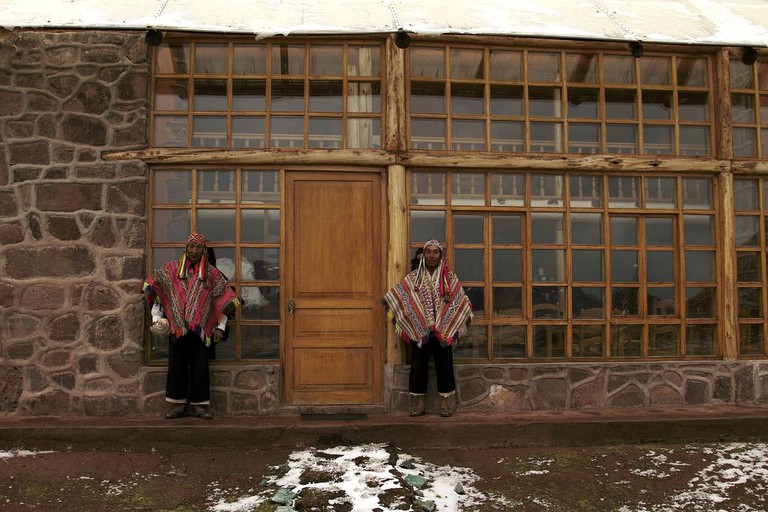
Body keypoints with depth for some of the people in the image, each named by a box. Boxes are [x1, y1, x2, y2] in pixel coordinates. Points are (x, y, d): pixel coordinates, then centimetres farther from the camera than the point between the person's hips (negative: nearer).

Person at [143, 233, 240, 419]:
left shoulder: (212, 274, 6)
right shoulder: (170, 269, 7)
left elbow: (223, 300, 6)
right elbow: (153, 289, 8)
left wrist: (220, 327, 0)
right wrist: (156, 317, -3)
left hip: (200, 329, -1)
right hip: (176, 328, 1)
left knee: (200, 368, 0)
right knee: (176, 366, 5)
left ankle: (200, 406, 9)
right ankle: (178, 406, 15)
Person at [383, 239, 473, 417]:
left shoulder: (449, 278, 4)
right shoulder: (413, 277, 5)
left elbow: (461, 300, 8)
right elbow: (394, 296, 7)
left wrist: (466, 317, 5)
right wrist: (395, 315, 2)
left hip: (443, 329, 0)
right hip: (418, 329, 1)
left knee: (444, 364, 3)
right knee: (418, 364, 4)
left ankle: (444, 402, 12)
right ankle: (420, 402, 13)